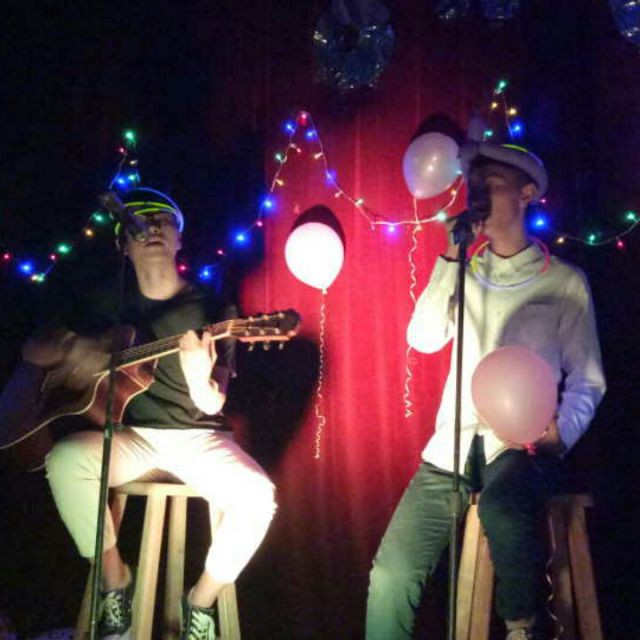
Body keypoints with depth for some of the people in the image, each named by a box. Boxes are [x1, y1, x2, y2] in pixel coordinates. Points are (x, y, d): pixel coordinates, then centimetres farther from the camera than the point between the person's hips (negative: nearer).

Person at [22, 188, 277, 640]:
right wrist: (70, 349, -13)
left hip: (195, 436, -1)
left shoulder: (210, 309, -2)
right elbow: (31, 351, 10)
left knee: (257, 495, -29)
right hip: (131, 436, 2)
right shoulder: (112, 306, 6)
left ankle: (202, 601, -3)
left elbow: (211, 406, -9)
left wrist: (201, 383, -33)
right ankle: (115, 582, -9)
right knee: (66, 459, -30)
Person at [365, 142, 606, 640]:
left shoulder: (563, 280, 5)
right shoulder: (464, 271, 16)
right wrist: (452, 257, -2)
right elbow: (424, 339, 1)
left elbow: (587, 380, 4)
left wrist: (561, 431, -16)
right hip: (455, 440, 4)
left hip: (523, 443, -4)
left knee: (500, 506, -40)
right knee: (391, 575, -8)